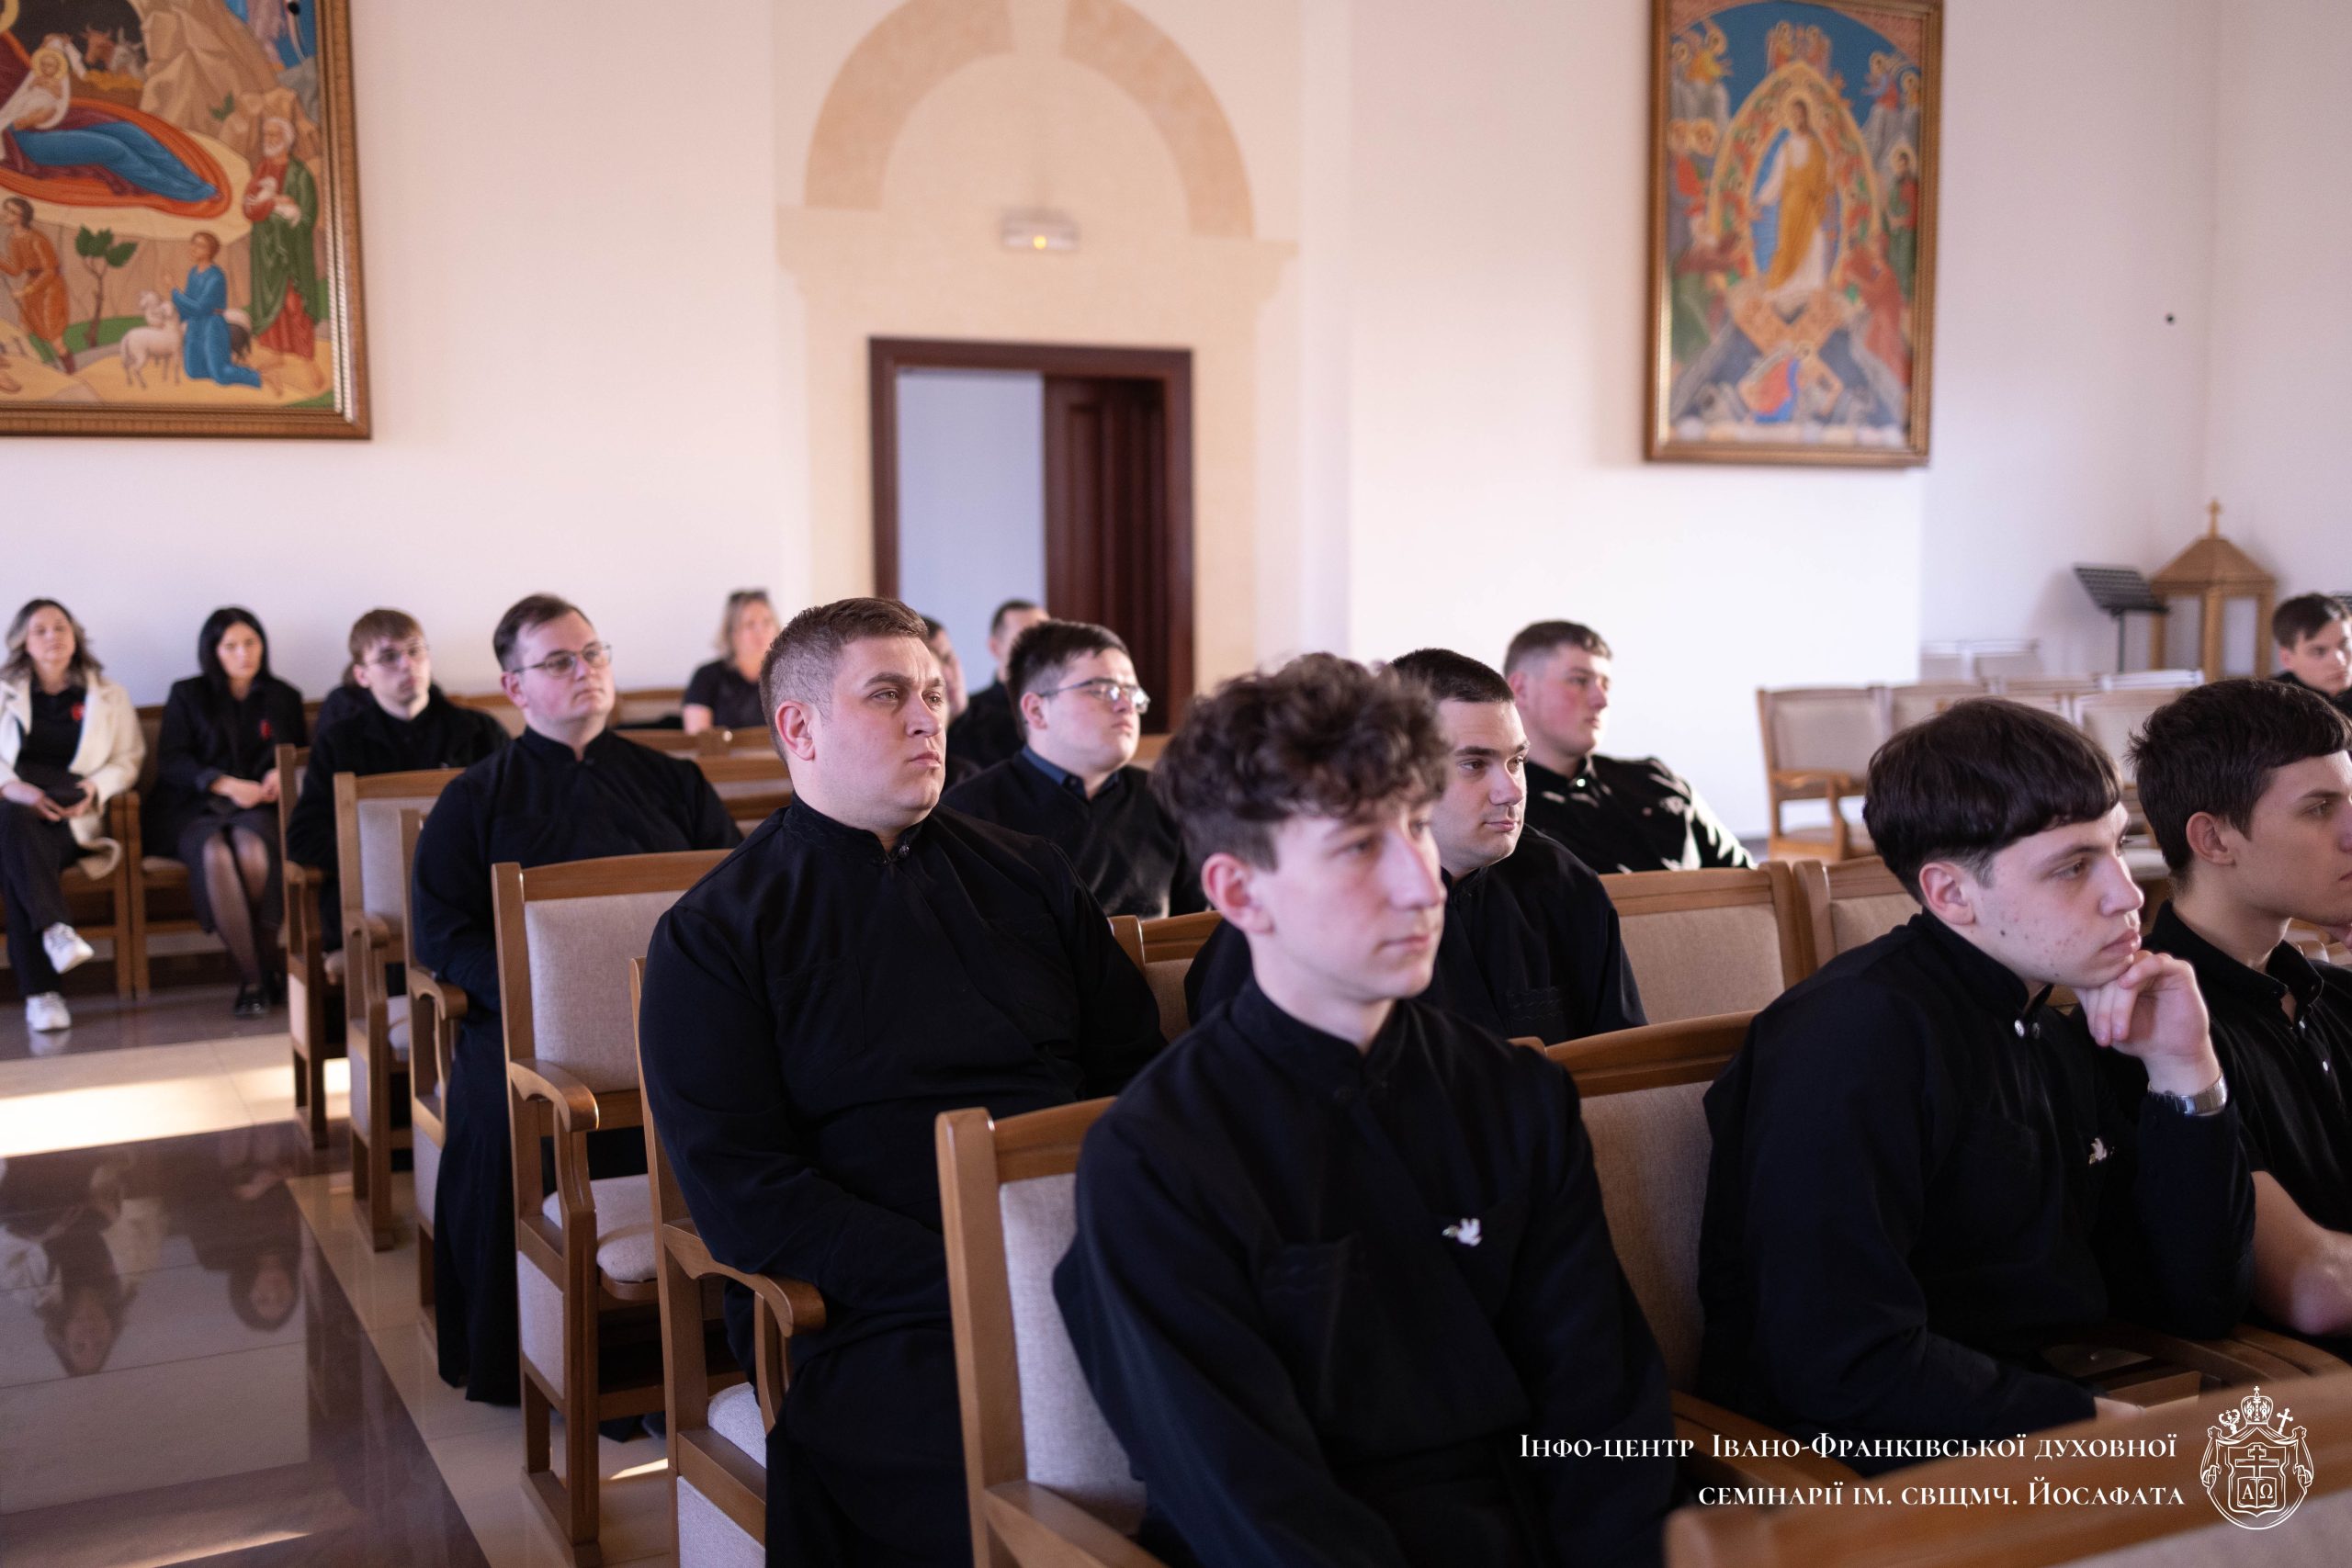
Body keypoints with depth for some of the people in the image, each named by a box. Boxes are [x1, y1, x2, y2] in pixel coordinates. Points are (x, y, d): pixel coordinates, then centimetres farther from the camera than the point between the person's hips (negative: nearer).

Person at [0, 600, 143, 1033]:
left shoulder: (108, 696, 19)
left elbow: (127, 761, 12)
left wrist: (95, 787, -10)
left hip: (76, 819, 0)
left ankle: (39, 991, -41)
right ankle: (56, 929, -49)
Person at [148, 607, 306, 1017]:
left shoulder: (283, 698, 20)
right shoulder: (187, 696, 14)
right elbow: (171, 762, 3)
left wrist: (281, 775, -7)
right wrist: (227, 784, -13)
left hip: (259, 807, 1)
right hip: (194, 809, 0)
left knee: (253, 848, -37)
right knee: (215, 855, -36)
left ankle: (267, 962, -23)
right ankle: (252, 976, -32)